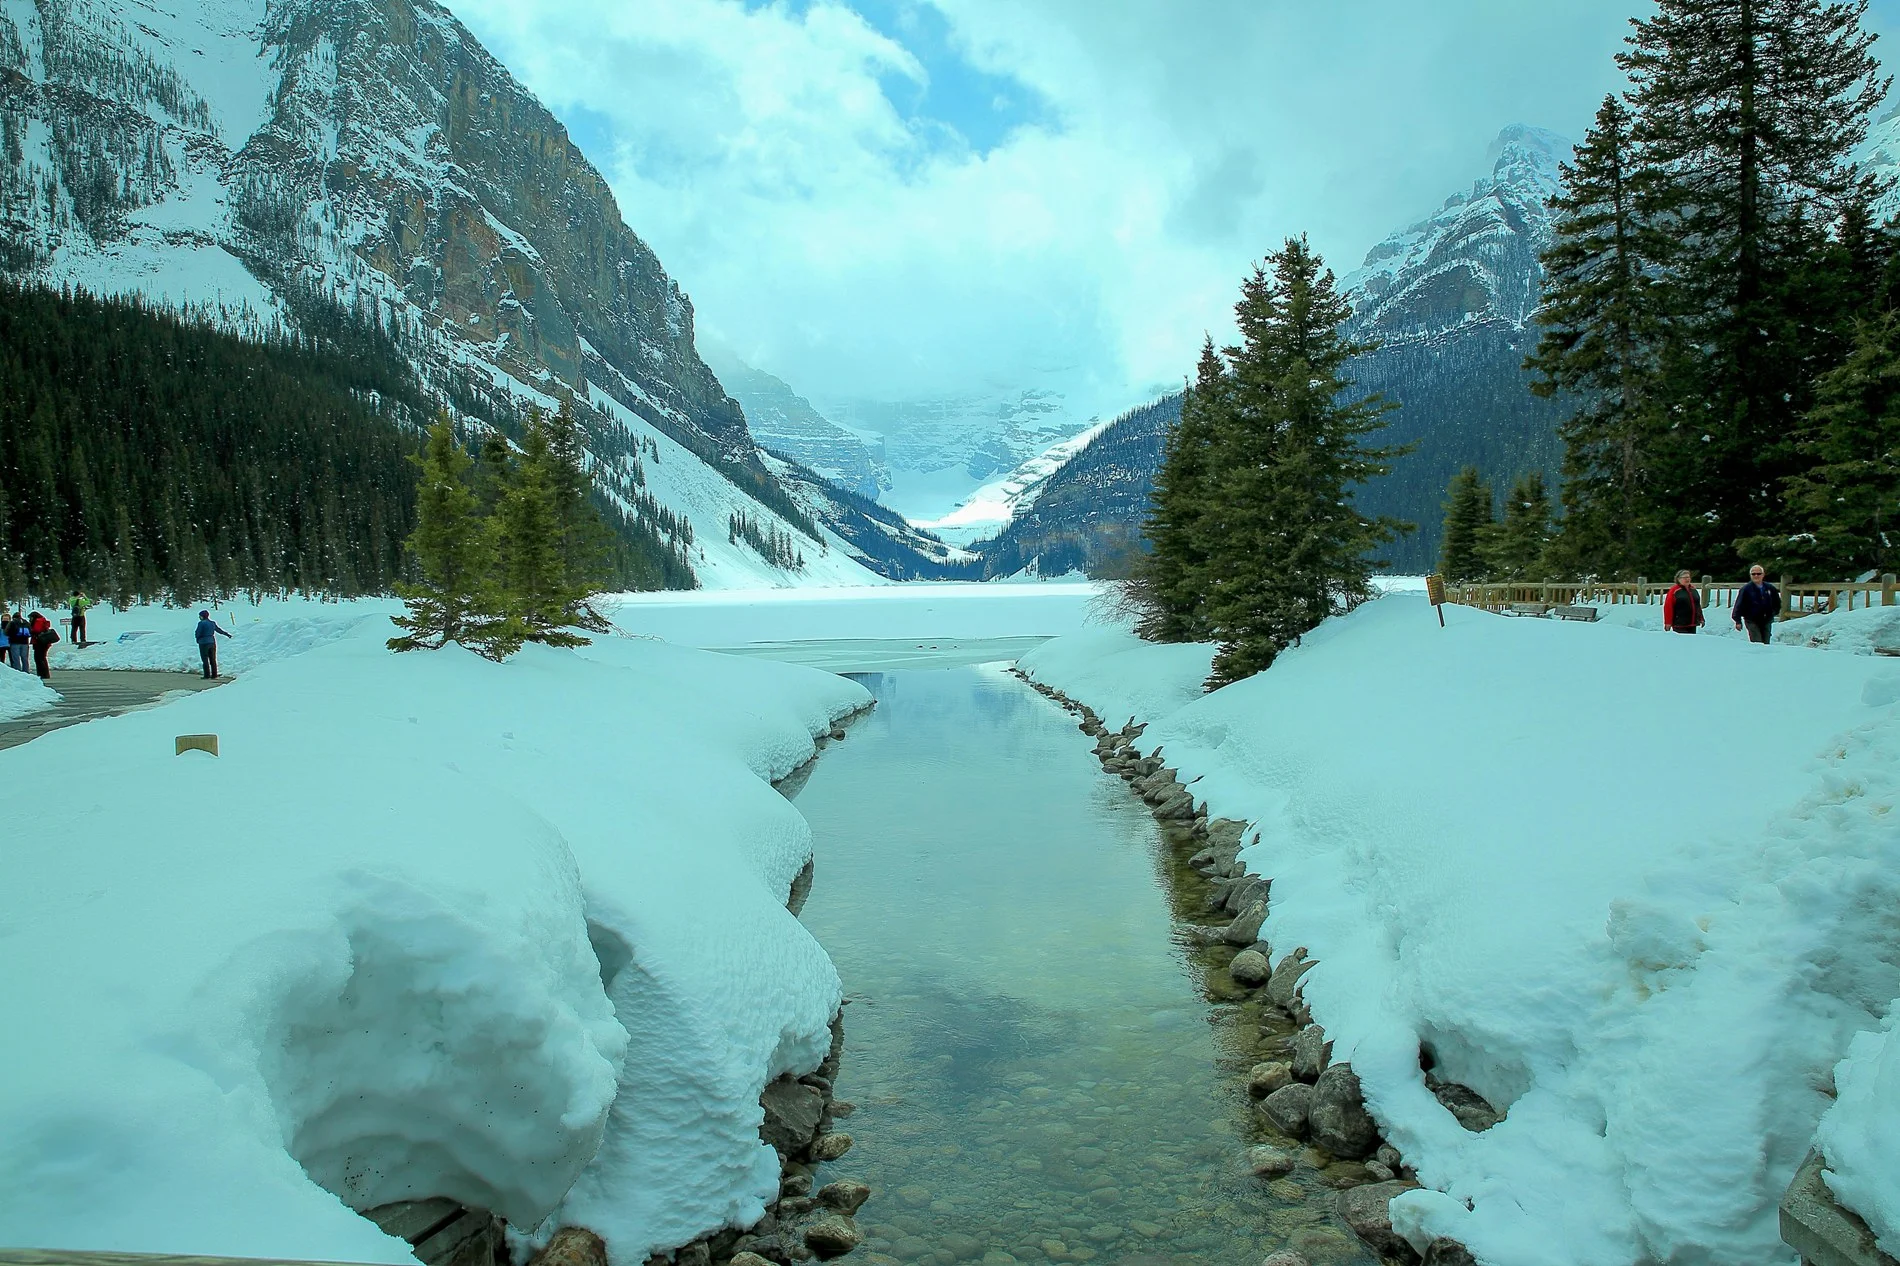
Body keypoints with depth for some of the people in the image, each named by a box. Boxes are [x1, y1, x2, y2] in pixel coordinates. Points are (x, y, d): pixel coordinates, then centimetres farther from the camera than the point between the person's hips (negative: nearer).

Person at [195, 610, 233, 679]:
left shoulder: (201, 623, -14)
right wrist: (227, 634, 33)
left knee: (205, 660, 0)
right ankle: (214, 675, 14)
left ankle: (207, 675, -1)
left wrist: (198, 640, 10)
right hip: (212, 642, 6)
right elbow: (219, 630, 18)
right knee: (213, 659, 11)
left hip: (204, 643, -6)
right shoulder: (212, 623, 5)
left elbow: (198, 633, -11)